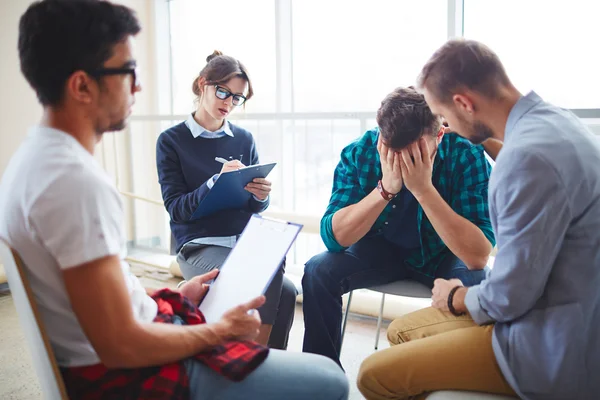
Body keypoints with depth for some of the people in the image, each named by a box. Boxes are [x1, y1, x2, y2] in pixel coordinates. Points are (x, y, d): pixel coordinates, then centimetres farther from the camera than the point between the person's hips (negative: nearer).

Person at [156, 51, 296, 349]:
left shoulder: (244, 139, 12)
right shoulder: (171, 141, 2)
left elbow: (255, 208, 14)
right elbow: (175, 208, -5)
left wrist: (261, 196, -11)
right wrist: (216, 182, -20)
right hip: (200, 245, -3)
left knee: (285, 291, -26)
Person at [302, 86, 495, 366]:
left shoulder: (467, 155, -26)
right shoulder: (359, 153, -21)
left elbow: (478, 256, -32)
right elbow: (333, 236, -26)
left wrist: (424, 189, -40)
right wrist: (386, 188, -37)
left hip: (442, 256, -1)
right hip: (382, 248, 2)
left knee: (478, 283, -32)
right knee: (318, 271, -21)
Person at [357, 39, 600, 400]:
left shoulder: (529, 156, -29)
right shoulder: (553, 119, 3)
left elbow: (509, 297, -23)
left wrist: (456, 298, -3)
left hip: (553, 349, -10)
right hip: (556, 317, 10)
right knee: (402, 332, 17)